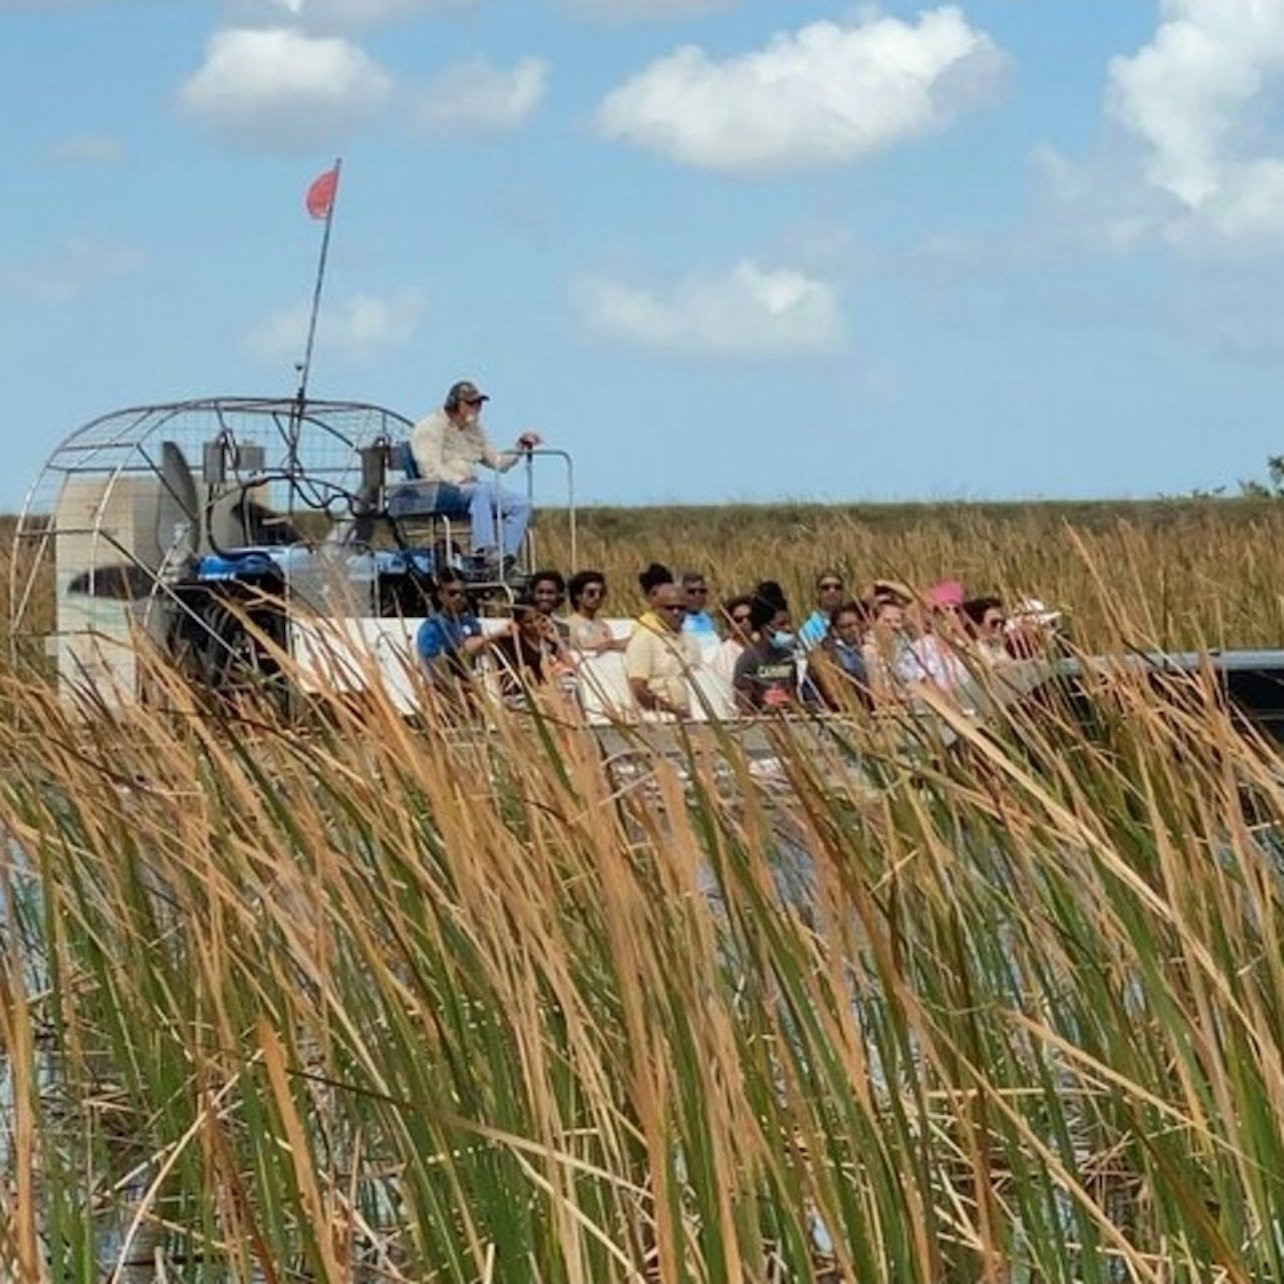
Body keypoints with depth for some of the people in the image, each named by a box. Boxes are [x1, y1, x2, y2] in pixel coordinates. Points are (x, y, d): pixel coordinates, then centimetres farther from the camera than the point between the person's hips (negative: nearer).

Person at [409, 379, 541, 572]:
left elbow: (498, 462, 25)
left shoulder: (474, 431, 25)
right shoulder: (430, 428, 0)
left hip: (468, 487, 8)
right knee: (482, 489, -39)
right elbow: (432, 470, -12)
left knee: (521, 504, -12)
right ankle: (484, 550, -54)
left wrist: (521, 446, 10)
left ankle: (507, 556, -30)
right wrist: (460, 481, -23)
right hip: (442, 490, -8)